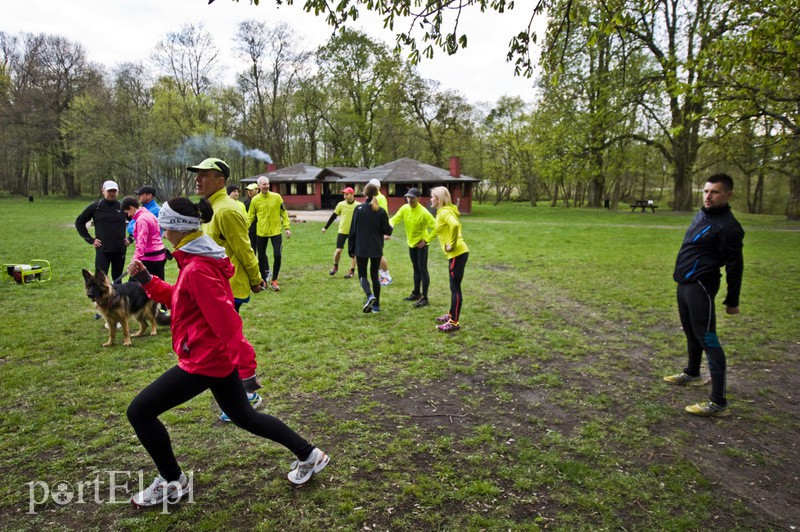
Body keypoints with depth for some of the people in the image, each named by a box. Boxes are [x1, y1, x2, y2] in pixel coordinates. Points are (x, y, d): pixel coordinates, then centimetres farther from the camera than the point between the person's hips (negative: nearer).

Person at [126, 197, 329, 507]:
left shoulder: (196, 270, -23)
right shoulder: (201, 260, 9)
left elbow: (225, 318, -26)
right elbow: (178, 299, 19)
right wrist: (146, 280, 9)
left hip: (204, 359, -10)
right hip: (218, 356, 10)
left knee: (139, 412, 4)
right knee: (244, 416, 21)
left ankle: (172, 483, 21)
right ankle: (309, 455, 28)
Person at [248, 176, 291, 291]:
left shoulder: (276, 197, -3)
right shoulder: (255, 200, -2)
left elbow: (284, 213, 2)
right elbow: (250, 216, 5)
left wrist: (287, 227, -2)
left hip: (276, 231, -1)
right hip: (261, 232, 1)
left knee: (277, 255, -7)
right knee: (261, 256, 9)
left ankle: (274, 280, 10)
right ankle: (264, 279, 27)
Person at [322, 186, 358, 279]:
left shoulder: (358, 206, -7)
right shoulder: (341, 204, -3)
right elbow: (333, 216, 5)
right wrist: (325, 227, 6)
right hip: (342, 231, 1)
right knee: (338, 250, -1)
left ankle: (352, 271, 13)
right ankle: (335, 267, 24)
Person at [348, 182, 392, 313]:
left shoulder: (358, 209, -7)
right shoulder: (381, 211, -4)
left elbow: (353, 230, -5)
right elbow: (387, 231, -1)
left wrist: (351, 249, 3)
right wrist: (390, 228, 22)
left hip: (361, 248, -2)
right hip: (376, 249, 2)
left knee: (362, 274, 10)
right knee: (374, 275, 13)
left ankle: (370, 296, -17)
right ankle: (376, 305, 15)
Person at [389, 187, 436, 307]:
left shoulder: (424, 212, -24)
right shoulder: (404, 208, -6)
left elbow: (436, 227, -22)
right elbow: (394, 219, -6)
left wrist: (427, 240, -18)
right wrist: (390, 226, -29)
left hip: (421, 243, -7)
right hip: (411, 243, 7)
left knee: (422, 269, -7)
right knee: (416, 269, 18)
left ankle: (424, 298, -2)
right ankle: (416, 293, 30)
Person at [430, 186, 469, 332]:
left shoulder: (444, 212, -14)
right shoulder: (445, 211, 16)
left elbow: (454, 225, -33)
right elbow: (456, 226, 28)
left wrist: (452, 244, -23)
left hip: (457, 253, -10)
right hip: (457, 253, 10)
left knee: (455, 288, -4)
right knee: (454, 287, 19)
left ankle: (454, 323, 3)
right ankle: (451, 315, 32)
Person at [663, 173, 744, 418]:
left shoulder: (727, 226, -16)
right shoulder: (701, 214, 12)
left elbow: (735, 266, -13)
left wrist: (732, 301, -9)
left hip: (700, 287, -9)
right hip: (684, 284, 9)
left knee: (707, 339, -9)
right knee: (691, 332, 23)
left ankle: (718, 403, -5)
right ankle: (692, 374, 43)